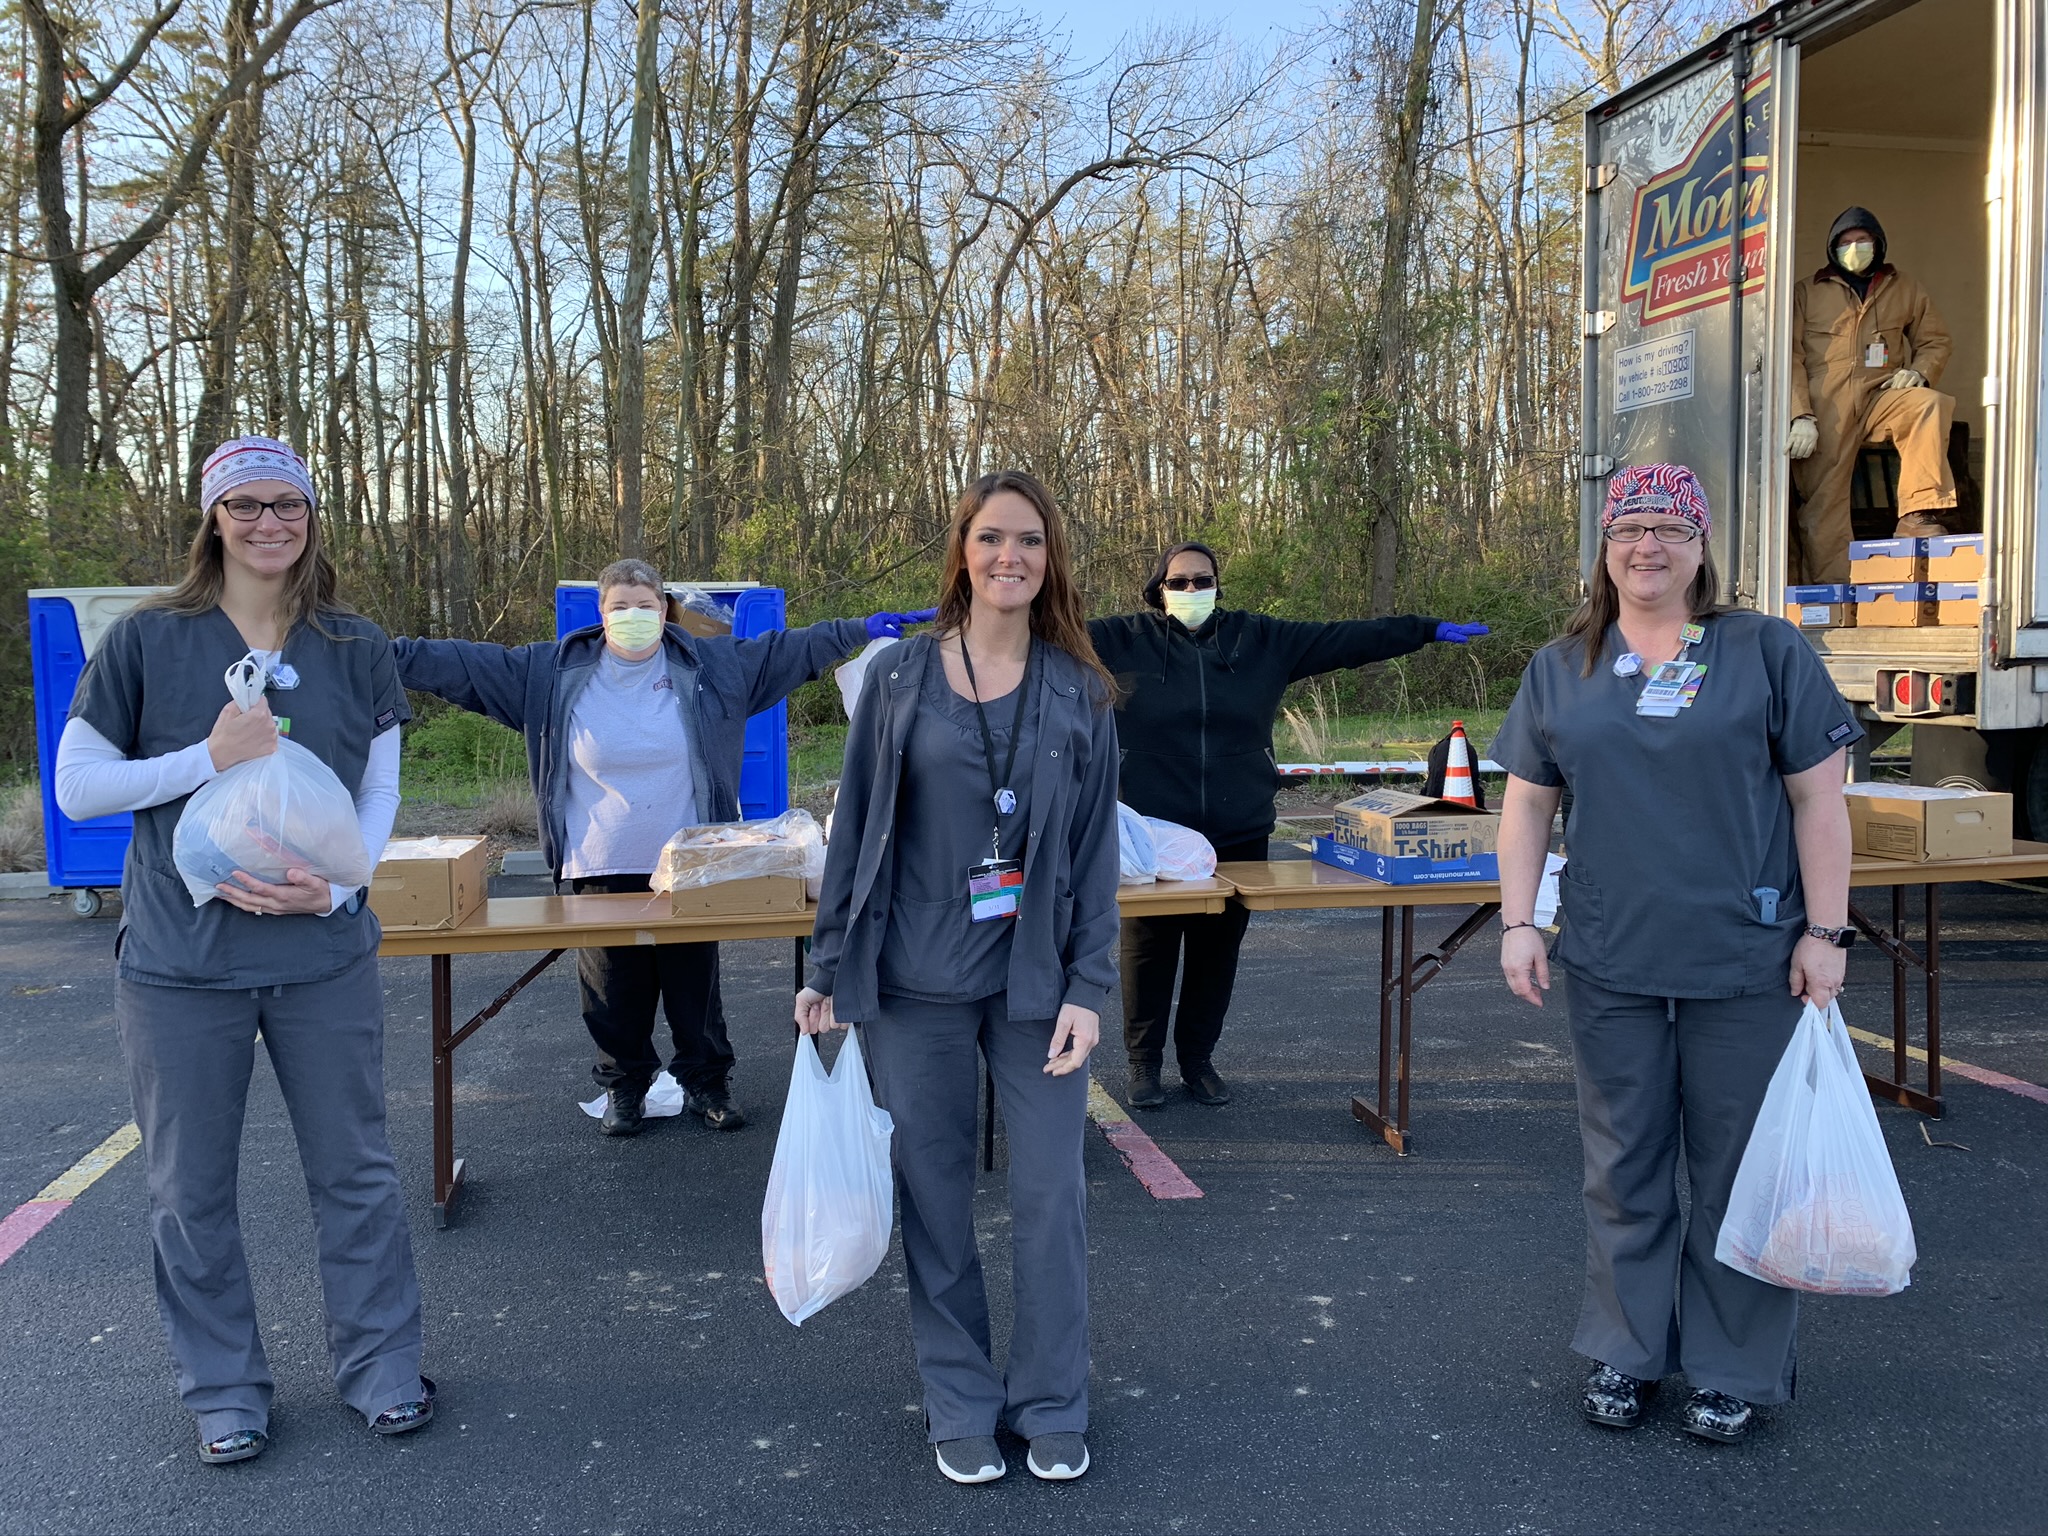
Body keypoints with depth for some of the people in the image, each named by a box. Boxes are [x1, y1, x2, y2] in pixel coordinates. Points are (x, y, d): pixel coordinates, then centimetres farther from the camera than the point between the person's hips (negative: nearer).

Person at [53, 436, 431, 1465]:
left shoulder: (357, 649, 3)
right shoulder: (148, 640, -3)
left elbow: (379, 792, 6)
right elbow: (75, 787, -2)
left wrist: (334, 886, -12)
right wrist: (209, 758, -16)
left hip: (324, 952, 1)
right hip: (179, 961, -1)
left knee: (354, 1168, 9)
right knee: (191, 1188, 9)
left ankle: (379, 1367, 27)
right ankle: (224, 1390, 27)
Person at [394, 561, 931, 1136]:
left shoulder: (710, 665, 1)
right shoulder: (553, 672, 0)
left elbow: (789, 649, 4)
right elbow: (468, 664, 0)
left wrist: (861, 629, -1)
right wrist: (392, 653, -9)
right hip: (600, 871, 0)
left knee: (696, 981, 9)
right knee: (614, 989, 8)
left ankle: (706, 1082, 26)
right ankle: (623, 1086, 27)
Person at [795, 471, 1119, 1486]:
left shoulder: (1077, 691, 2)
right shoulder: (900, 679, 1)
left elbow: (1096, 846, 2)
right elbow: (855, 828, 3)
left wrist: (1087, 988, -5)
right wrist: (829, 971, 3)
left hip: (1037, 982, 0)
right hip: (917, 983, 0)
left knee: (1051, 1195, 4)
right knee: (936, 1196, 9)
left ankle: (1052, 1406, 25)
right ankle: (960, 1406, 27)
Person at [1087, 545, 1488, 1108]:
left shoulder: (1261, 639, 8)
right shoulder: (1126, 640, 0)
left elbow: (1345, 639, 9)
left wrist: (1431, 630, 9)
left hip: (1237, 835, 3)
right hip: (1150, 836, -3)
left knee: (1217, 950, 10)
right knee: (1149, 950, 3)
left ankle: (1198, 1057, 27)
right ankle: (1144, 1062, 19)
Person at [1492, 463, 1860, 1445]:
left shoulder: (1767, 652, -1)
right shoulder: (1559, 670, 7)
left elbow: (1818, 797, -2)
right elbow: (1526, 802, 9)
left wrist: (1825, 930, -7)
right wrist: (1518, 922, 0)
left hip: (1746, 962, -2)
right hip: (1610, 966, 2)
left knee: (1739, 1168, 7)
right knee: (1623, 1166, 13)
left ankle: (1734, 1371, 24)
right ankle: (1626, 1352, 29)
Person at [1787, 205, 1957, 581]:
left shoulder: (1905, 290, 19)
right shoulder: (1807, 292, 12)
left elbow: (1936, 341, 24)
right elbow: (1790, 358, 3)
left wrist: (1919, 372, -1)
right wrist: (1801, 416, -11)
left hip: (1880, 398, 2)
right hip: (1824, 409, -1)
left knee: (1929, 405, -30)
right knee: (1823, 502, -9)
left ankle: (1917, 514, -30)